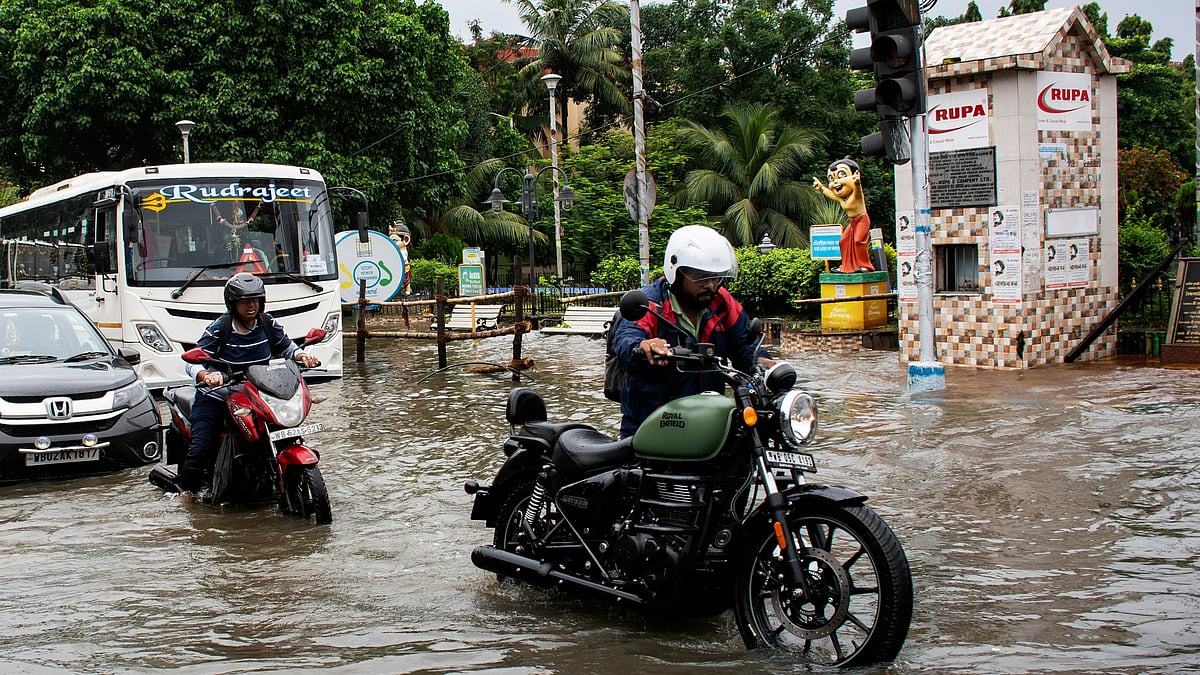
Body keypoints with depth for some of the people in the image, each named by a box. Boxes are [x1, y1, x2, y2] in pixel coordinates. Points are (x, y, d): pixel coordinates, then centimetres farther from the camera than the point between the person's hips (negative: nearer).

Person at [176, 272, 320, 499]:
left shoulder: (268, 324, 1)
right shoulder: (219, 328, -11)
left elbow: (286, 346, 16)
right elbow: (193, 360, -13)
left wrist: (302, 356, -7)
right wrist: (204, 375, -35)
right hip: (216, 397, -4)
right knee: (200, 449, -18)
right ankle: (187, 488, 6)